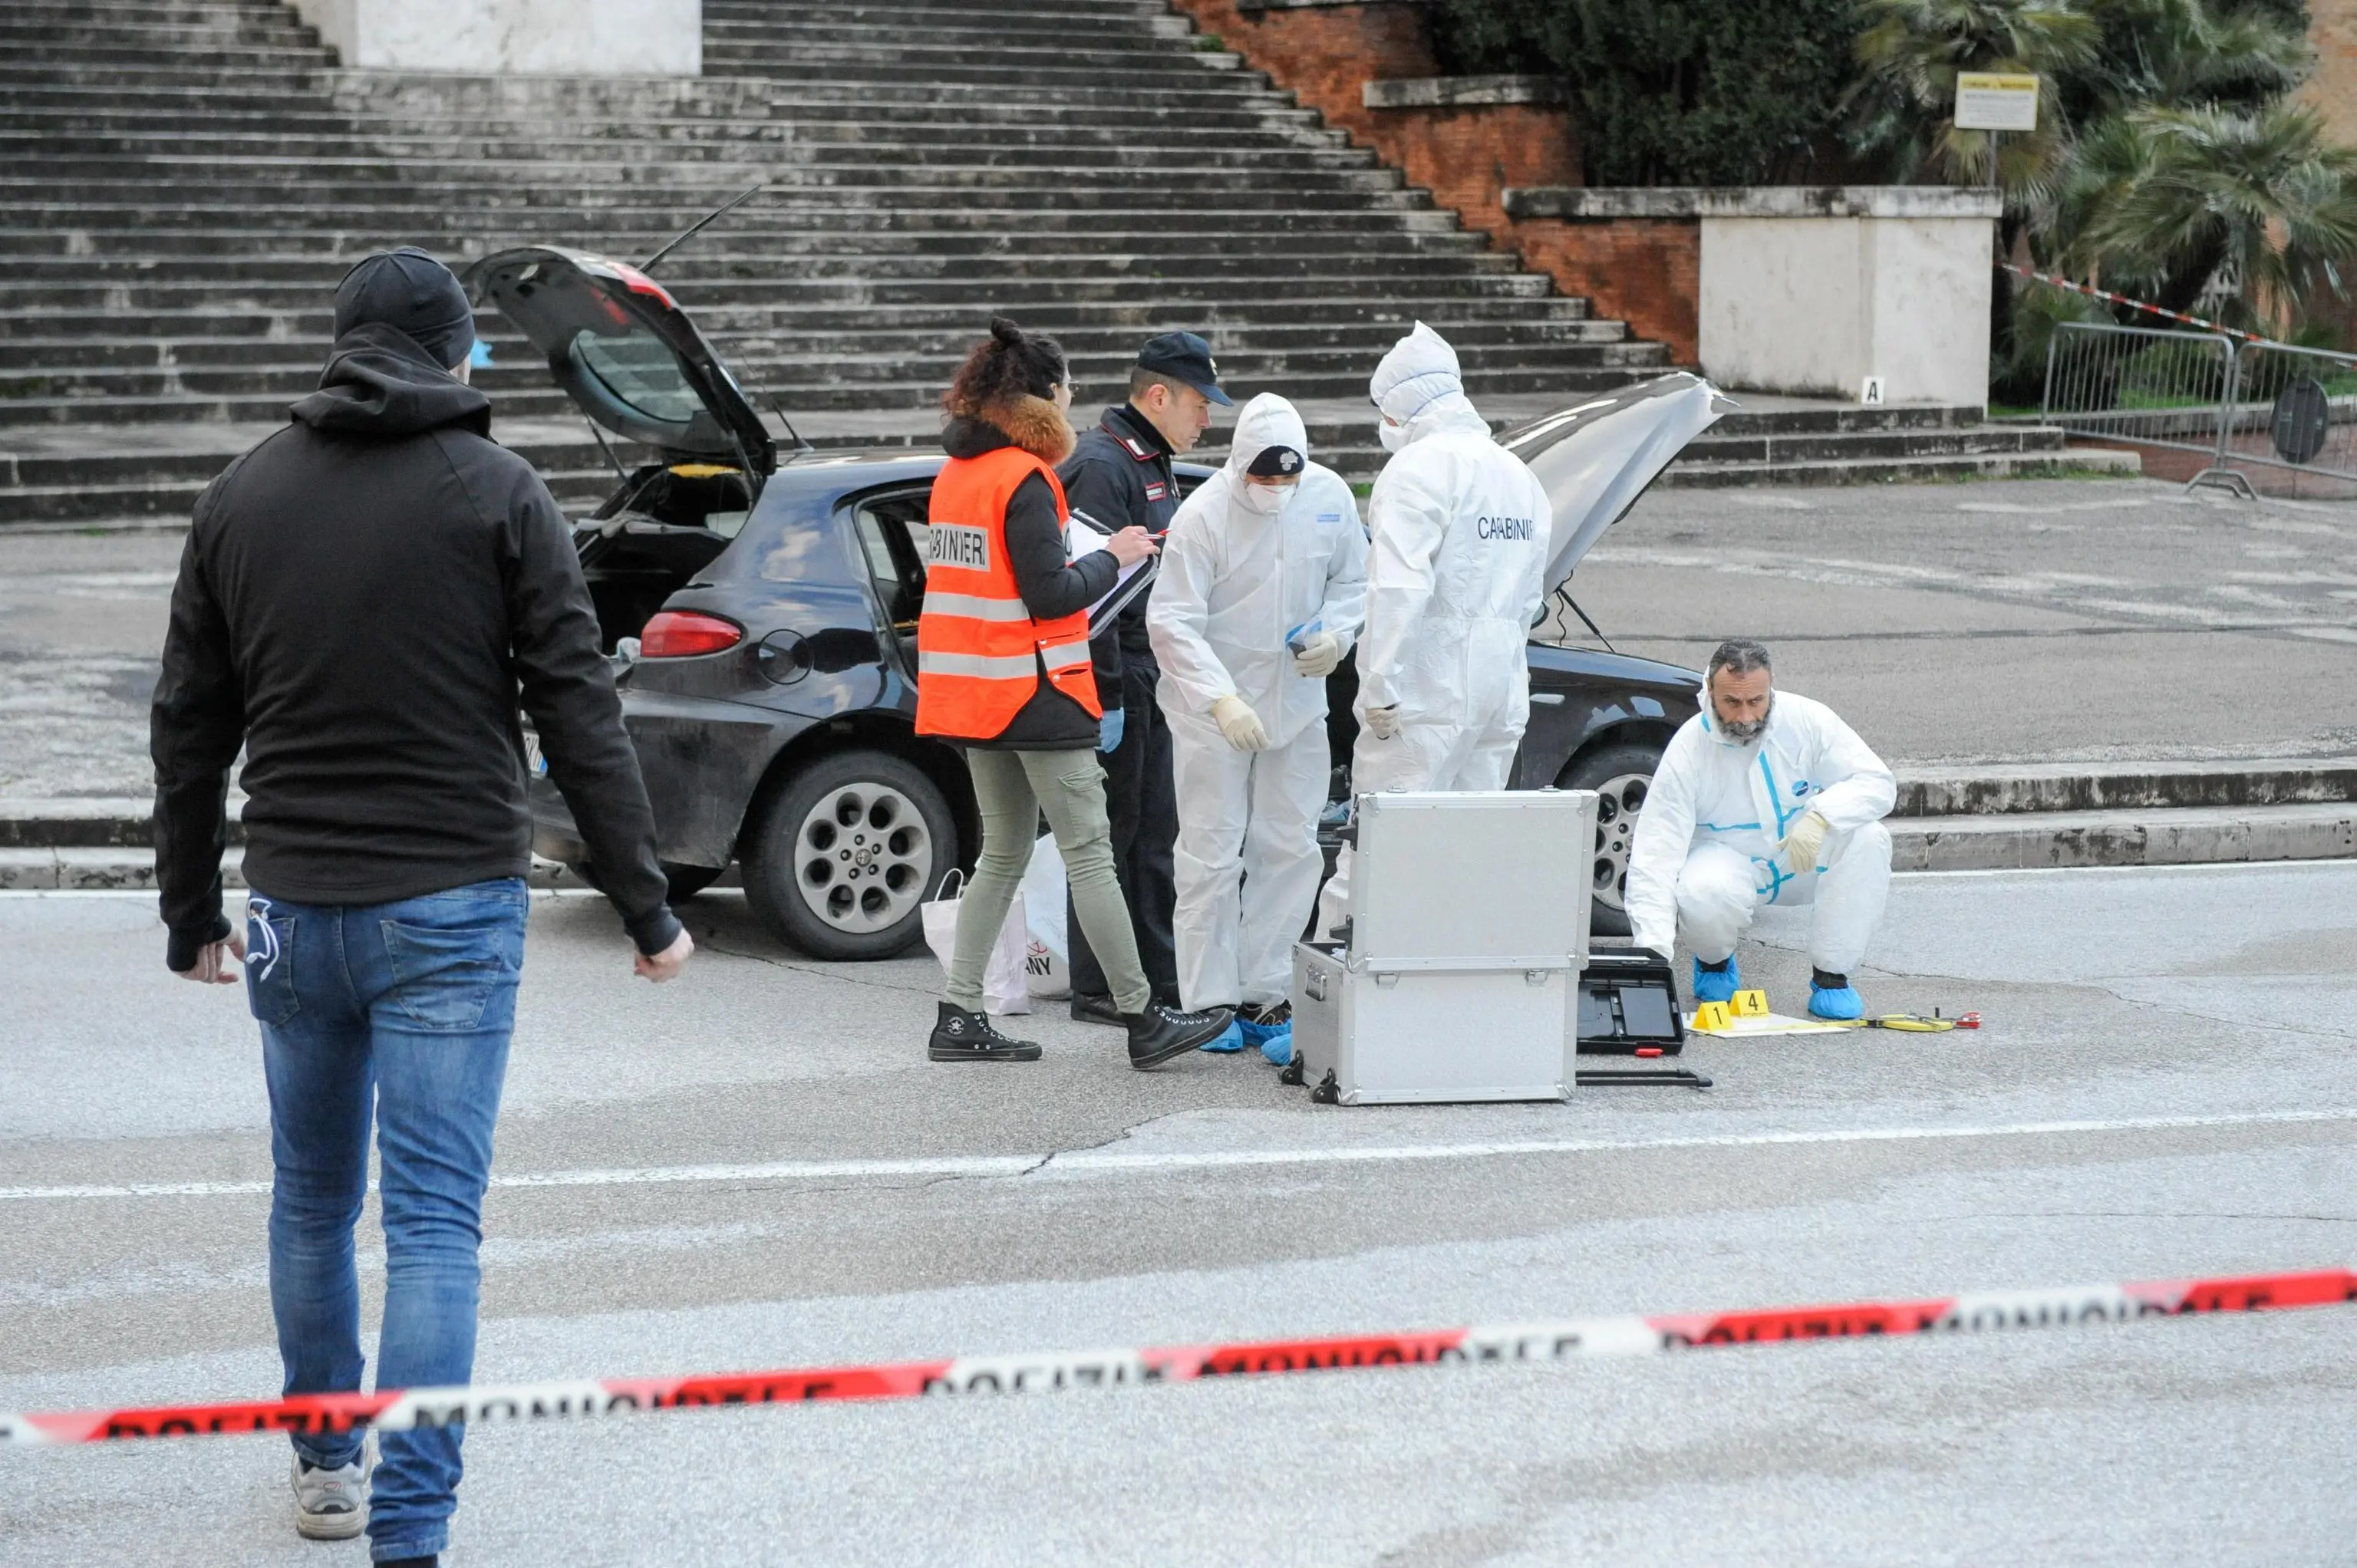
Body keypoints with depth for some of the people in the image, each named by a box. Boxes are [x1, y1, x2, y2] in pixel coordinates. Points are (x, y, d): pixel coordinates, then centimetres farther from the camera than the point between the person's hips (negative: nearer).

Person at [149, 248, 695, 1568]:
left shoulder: (244, 494, 7)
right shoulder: (498, 493, -5)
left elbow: (191, 721, 11)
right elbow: (579, 713, -7)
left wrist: (190, 912, 20)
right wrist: (647, 908, -3)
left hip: (295, 910, 4)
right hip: (451, 911, -4)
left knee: (314, 1201, 20)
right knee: (435, 1223, -5)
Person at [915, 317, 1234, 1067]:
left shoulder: (956, 474, 12)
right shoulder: (1024, 479, -15)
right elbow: (1049, 595, -19)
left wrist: (1097, 557, 12)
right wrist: (1113, 558, -4)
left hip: (974, 692, 9)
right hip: (1035, 692, -9)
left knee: (1003, 853, 14)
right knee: (1089, 852, -5)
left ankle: (960, 1018, 11)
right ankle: (1142, 1019, -2)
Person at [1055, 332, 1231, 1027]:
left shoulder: (1152, 464, 18)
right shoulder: (1102, 465, -15)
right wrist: (1106, 696, -23)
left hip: (1149, 678, 10)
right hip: (1116, 680, -10)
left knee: (1153, 834, 13)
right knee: (1112, 834, -4)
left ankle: (1160, 978, 19)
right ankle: (1099, 989, 1)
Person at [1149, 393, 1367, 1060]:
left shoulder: (1330, 497, -3)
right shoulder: (1203, 515, -17)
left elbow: (1352, 581, 11)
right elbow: (1173, 623, -20)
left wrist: (1336, 634, -11)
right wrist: (1222, 700, -32)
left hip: (1296, 703, 5)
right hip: (1211, 709, -4)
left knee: (1290, 851, 5)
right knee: (1212, 856, -2)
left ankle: (1265, 998, 12)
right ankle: (1209, 1003, 5)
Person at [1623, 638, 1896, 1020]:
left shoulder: (1805, 719, -15)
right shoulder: (1689, 749, -20)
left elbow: (1877, 782, -15)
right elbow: (1656, 853, -23)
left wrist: (1820, 816, -37)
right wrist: (1654, 947, -36)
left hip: (1803, 860, 2)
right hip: (1729, 860, -2)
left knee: (1868, 839, -26)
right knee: (1703, 895, -37)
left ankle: (1831, 975, -12)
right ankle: (1714, 961, 2)